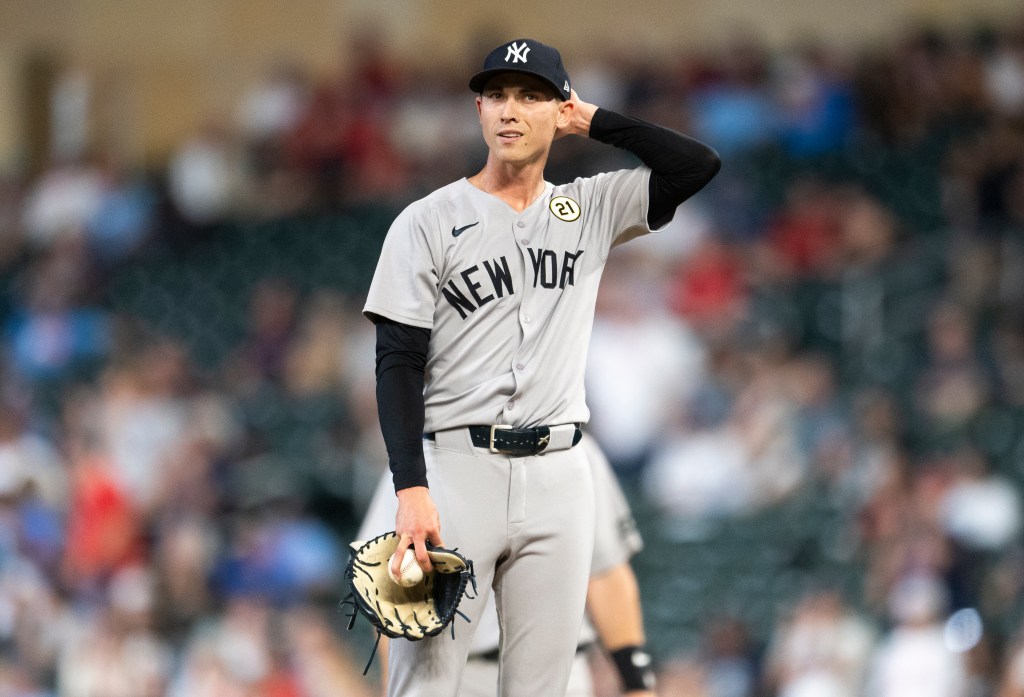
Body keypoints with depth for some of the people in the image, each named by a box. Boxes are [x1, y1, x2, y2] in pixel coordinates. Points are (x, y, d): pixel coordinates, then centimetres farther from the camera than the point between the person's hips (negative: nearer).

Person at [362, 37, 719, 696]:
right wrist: (411, 489, -15)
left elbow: (698, 165, 0)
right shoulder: (429, 221, 1)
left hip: (559, 476, 3)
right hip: (456, 468, -3)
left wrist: (593, 119, 5)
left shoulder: (591, 209, 11)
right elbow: (399, 363, -4)